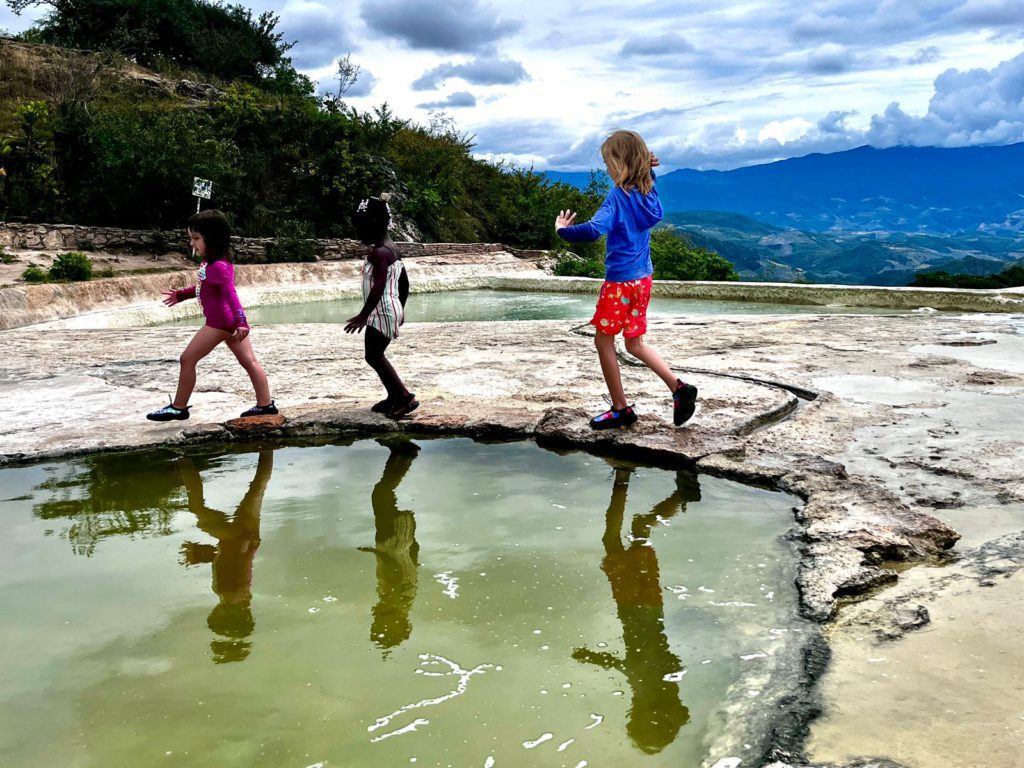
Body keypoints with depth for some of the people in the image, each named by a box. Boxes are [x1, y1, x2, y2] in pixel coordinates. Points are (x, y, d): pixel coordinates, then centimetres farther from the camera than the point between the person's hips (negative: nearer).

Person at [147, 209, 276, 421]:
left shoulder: (217, 267, -18)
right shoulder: (214, 263, 12)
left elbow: (230, 294, -28)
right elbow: (204, 288, 28)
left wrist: (241, 322, -37)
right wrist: (180, 294, 36)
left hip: (220, 321, -10)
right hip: (230, 321, 10)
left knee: (187, 359, -2)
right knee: (249, 361, 8)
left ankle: (178, 408, 7)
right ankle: (265, 404, 11)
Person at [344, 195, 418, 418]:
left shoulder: (379, 252, -18)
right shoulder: (390, 248, 13)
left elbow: (379, 287, -25)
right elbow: (404, 281, 19)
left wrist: (363, 315, -24)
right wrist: (400, 309, 27)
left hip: (382, 312, -10)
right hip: (391, 310, 10)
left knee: (373, 356, -4)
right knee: (376, 355, 16)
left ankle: (406, 397, -3)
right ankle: (394, 398, 21)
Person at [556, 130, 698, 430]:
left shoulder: (617, 196, -17)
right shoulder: (648, 191, 5)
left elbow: (594, 230, -31)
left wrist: (563, 230, -16)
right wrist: (646, 168, 16)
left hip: (620, 281, -8)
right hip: (642, 278, 8)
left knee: (604, 340, 7)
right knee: (634, 343, 18)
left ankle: (620, 409, 13)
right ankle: (679, 387, 6)